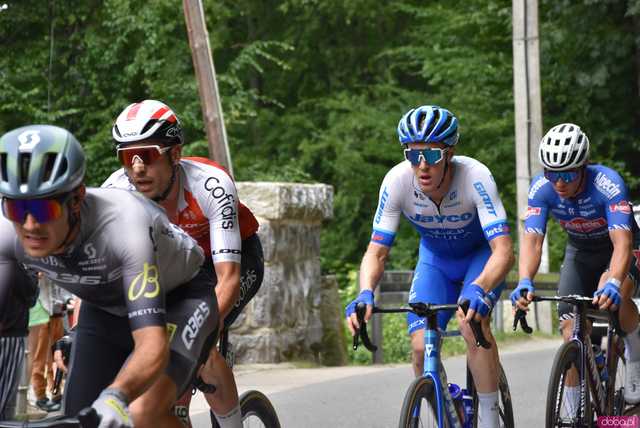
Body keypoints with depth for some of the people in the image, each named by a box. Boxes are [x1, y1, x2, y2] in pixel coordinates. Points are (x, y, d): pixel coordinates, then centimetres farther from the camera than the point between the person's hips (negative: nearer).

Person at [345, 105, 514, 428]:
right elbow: (376, 252, -24)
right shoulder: (397, 181, -28)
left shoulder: (474, 176, -36)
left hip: (481, 255, -3)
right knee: (422, 346, -14)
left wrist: (478, 289, -61)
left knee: (472, 323, -30)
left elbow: (504, 250, -42)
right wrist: (365, 294, -44)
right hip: (435, 259, 3)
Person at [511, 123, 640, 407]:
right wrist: (524, 282, -51)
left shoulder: (608, 184, -35)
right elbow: (532, 240, -32)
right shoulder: (541, 188, -25)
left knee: (612, 296, -35)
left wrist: (613, 283, -62)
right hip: (580, 252, 4)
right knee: (571, 330, -10)